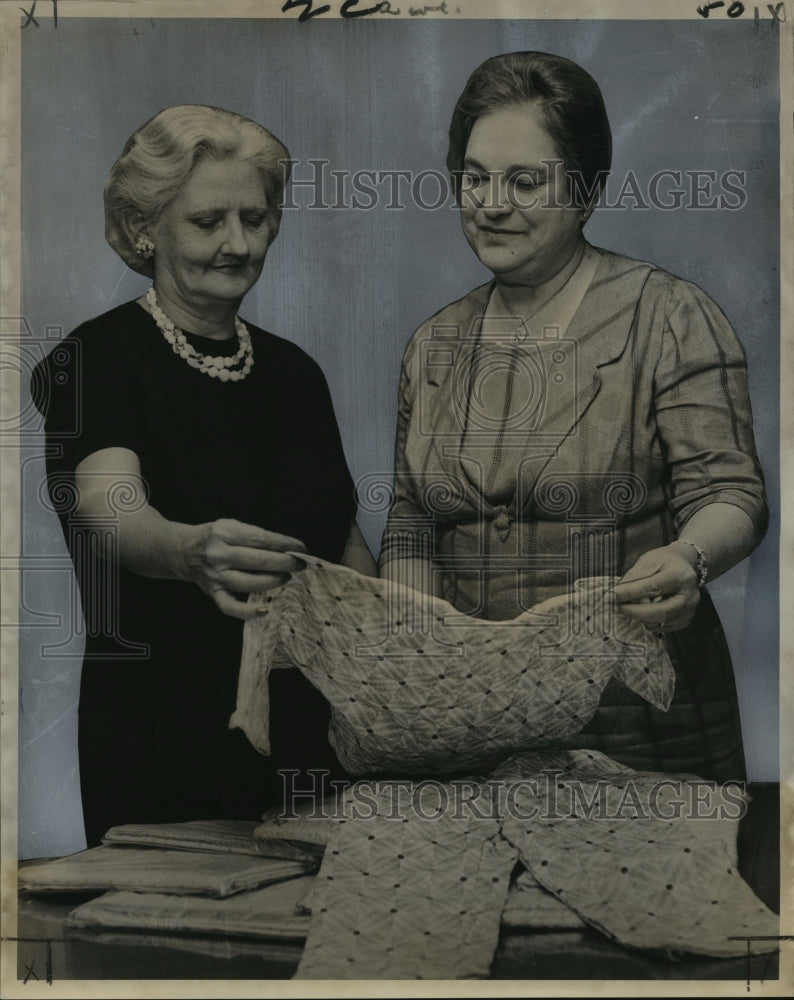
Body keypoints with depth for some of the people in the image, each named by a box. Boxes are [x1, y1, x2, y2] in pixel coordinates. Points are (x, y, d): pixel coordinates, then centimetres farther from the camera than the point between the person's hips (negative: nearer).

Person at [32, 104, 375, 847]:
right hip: (162, 741, -5)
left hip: (306, 729, 5)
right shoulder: (99, 358, -9)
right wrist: (192, 551, -48)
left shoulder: (295, 371, 9)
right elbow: (111, 508, -27)